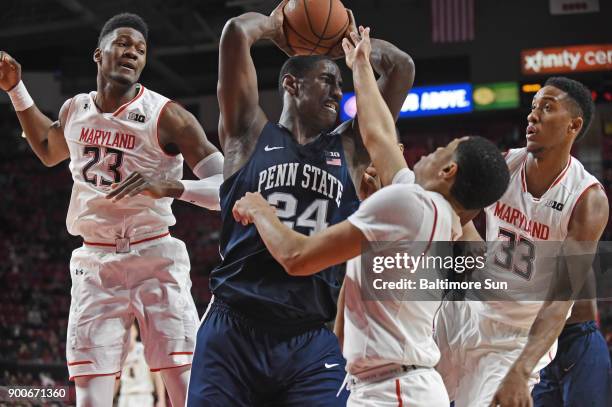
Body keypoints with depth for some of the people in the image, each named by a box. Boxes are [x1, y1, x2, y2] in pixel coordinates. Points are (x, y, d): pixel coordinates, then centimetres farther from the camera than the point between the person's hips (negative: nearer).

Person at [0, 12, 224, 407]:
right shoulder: (75, 110, 6)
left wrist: (171, 187, -32)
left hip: (155, 260, -4)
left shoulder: (166, 116, -11)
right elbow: (49, 150, 31)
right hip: (95, 264, 4)